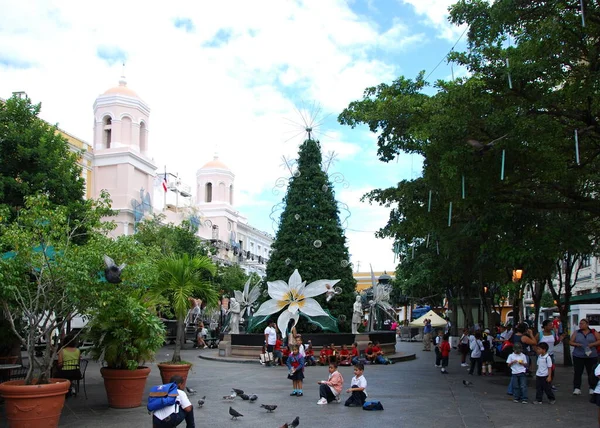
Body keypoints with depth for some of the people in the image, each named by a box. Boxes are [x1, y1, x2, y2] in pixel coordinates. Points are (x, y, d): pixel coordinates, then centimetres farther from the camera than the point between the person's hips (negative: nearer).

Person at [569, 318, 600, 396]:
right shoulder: (576, 333, 8)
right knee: (578, 372, -1)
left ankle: (592, 388, 14)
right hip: (578, 356, 1)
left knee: (592, 373, 2)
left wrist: (592, 344, -14)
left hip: (591, 356, -1)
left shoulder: (594, 333, 5)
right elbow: (571, 342, 7)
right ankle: (577, 388, 3)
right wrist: (577, 344, -13)